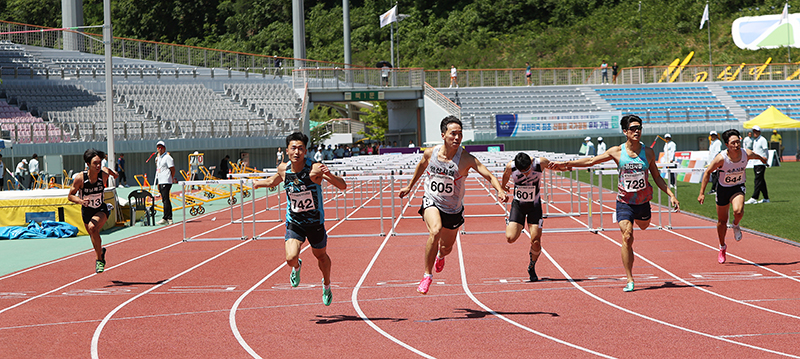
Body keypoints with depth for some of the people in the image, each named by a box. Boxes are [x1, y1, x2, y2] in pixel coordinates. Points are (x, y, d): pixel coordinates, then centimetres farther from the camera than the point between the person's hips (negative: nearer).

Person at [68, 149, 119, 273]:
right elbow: (70, 196, -13)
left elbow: (107, 169, 5)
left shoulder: (104, 173, -21)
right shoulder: (80, 178, -24)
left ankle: (99, 259, -18)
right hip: (86, 211, 2)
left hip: (101, 210, -2)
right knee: (94, 236, 20)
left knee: (93, 227, -32)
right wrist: (80, 201, -31)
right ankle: (101, 252, 56)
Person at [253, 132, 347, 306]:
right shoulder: (283, 169, -11)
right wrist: (258, 183, 30)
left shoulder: (315, 169, -22)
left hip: (315, 222, -1)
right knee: (291, 258, -20)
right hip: (294, 222, 1)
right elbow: (274, 181, 15)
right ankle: (296, 267, 20)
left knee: (321, 256, 19)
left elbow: (343, 186, -25)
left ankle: (326, 285, 50)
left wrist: (330, 175, -43)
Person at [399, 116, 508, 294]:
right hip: (432, 202, -1)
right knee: (435, 231, -32)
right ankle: (427, 275, -16)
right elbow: (421, 166, 11)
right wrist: (409, 186, 23)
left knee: (446, 248, 16)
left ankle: (440, 256, 58)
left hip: (453, 210, 1)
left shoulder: (466, 159, -21)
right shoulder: (430, 153, -12)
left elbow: (489, 176, -26)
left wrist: (500, 191, -45)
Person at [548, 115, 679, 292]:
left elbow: (657, 177, 8)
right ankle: (629, 280, -9)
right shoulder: (617, 152, -6)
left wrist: (671, 194, -1)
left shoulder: (648, 152, -1)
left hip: (643, 202, 3)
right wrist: (565, 163, -8)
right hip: (624, 202, -3)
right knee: (627, 237, -15)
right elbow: (591, 161, -3)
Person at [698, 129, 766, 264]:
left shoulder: (747, 154, -19)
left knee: (738, 211, -30)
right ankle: (722, 248, 34)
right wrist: (702, 193, -15)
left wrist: (762, 159, 32)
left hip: (738, 187, 1)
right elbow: (707, 172, -14)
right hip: (723, 188, 0)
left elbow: (755, 156, 8)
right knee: (722, 221, 10)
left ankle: (736, 225, 6)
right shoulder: (721, 158, -26)